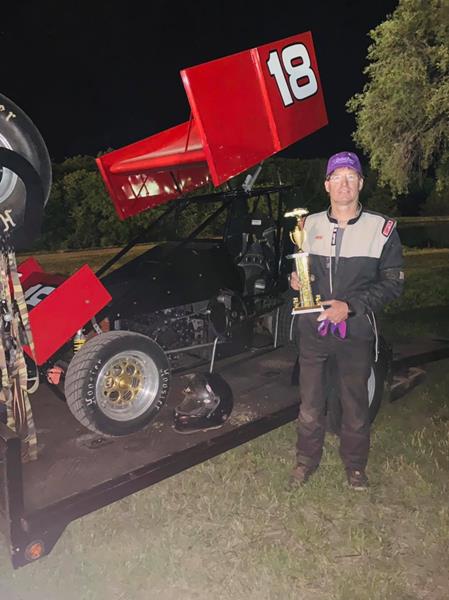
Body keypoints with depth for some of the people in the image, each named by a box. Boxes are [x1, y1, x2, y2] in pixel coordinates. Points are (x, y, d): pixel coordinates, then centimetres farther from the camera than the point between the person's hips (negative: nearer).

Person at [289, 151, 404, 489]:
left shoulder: (382, 228, -4)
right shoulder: (310, 224, 5)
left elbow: (393, 283, -5)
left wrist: (350, 305, -17)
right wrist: (296, 279, -8)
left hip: (356, 333, -2)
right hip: (313, 330, 2)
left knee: (355, 404, 12)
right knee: (310, 402, 12)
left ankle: (355, 465, 34)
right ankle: (308, 458, 33)